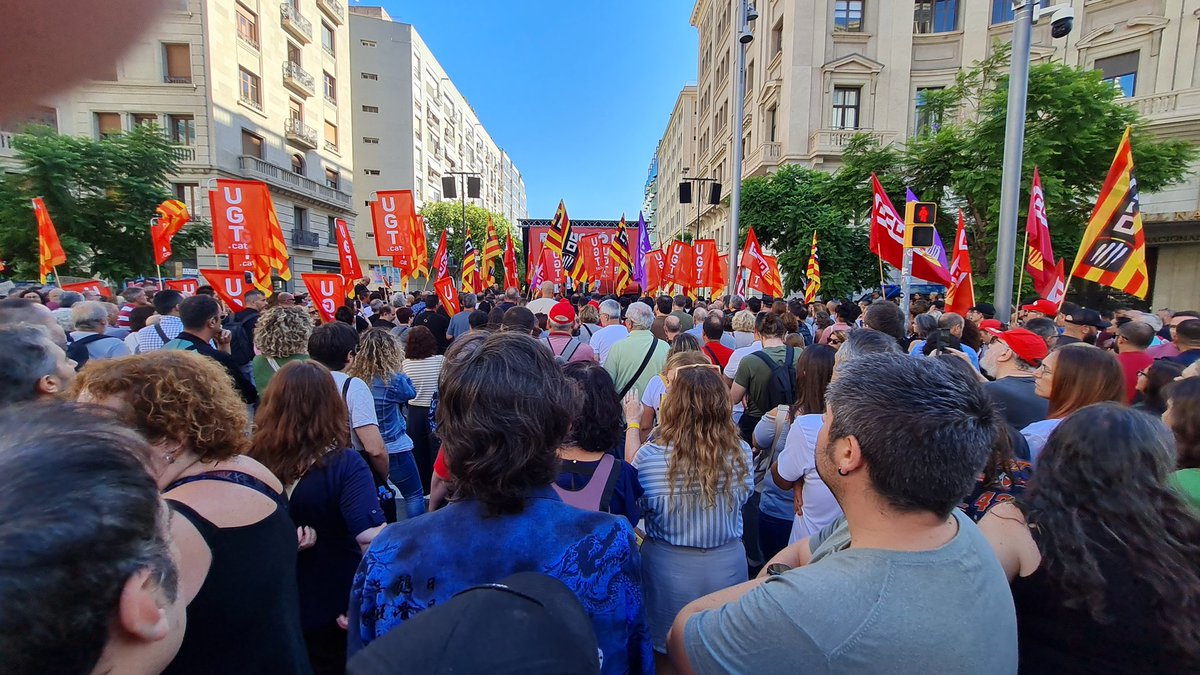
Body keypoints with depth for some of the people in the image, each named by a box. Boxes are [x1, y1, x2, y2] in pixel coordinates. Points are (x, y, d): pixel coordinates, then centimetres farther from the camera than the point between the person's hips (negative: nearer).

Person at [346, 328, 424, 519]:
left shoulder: (351, 378, -7)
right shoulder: (393, 380, -20)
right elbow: (411, 392, -1)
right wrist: (400, 372, 1)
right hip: (394, 448, -5)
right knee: (414, 495, 10)